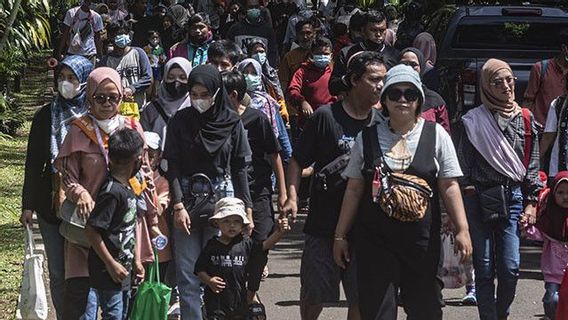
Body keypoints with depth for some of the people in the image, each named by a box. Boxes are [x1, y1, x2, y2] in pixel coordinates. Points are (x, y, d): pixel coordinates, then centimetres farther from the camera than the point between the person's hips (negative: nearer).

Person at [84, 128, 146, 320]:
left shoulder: (127, 189, 8)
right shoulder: (112, 192, -22)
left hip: (123, 271, 9)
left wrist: (136, 260, 19)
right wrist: (111, 264, -20)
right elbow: (91, 230, -24)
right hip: (108, 273, -9)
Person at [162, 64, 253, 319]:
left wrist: (247, 208, 3)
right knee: (187, 275, -3)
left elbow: (240, 168, 6)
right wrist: (178, 205, -11)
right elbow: (171, 166, -1)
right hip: (187, 200, 0)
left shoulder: (231, 121, 3)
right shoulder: (180, 121, 2)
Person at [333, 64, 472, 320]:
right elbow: (354, 190, 9)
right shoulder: (367, 138, 5)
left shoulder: (436, 135, 3)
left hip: (422, 240, 0)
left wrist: (462, 230, -4)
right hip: (375, 239, 0)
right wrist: (340, 235, 8)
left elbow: (449, 186, 2)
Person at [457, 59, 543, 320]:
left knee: (510, 268, -4)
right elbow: (463, 166, 3)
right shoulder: (473, 121, 2)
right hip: (478, 199, -1)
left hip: (512, 198, 1)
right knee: (484, 268, 0)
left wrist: (531, 203, 6)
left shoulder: (525, 119, 9)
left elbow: (532, 166, 12)